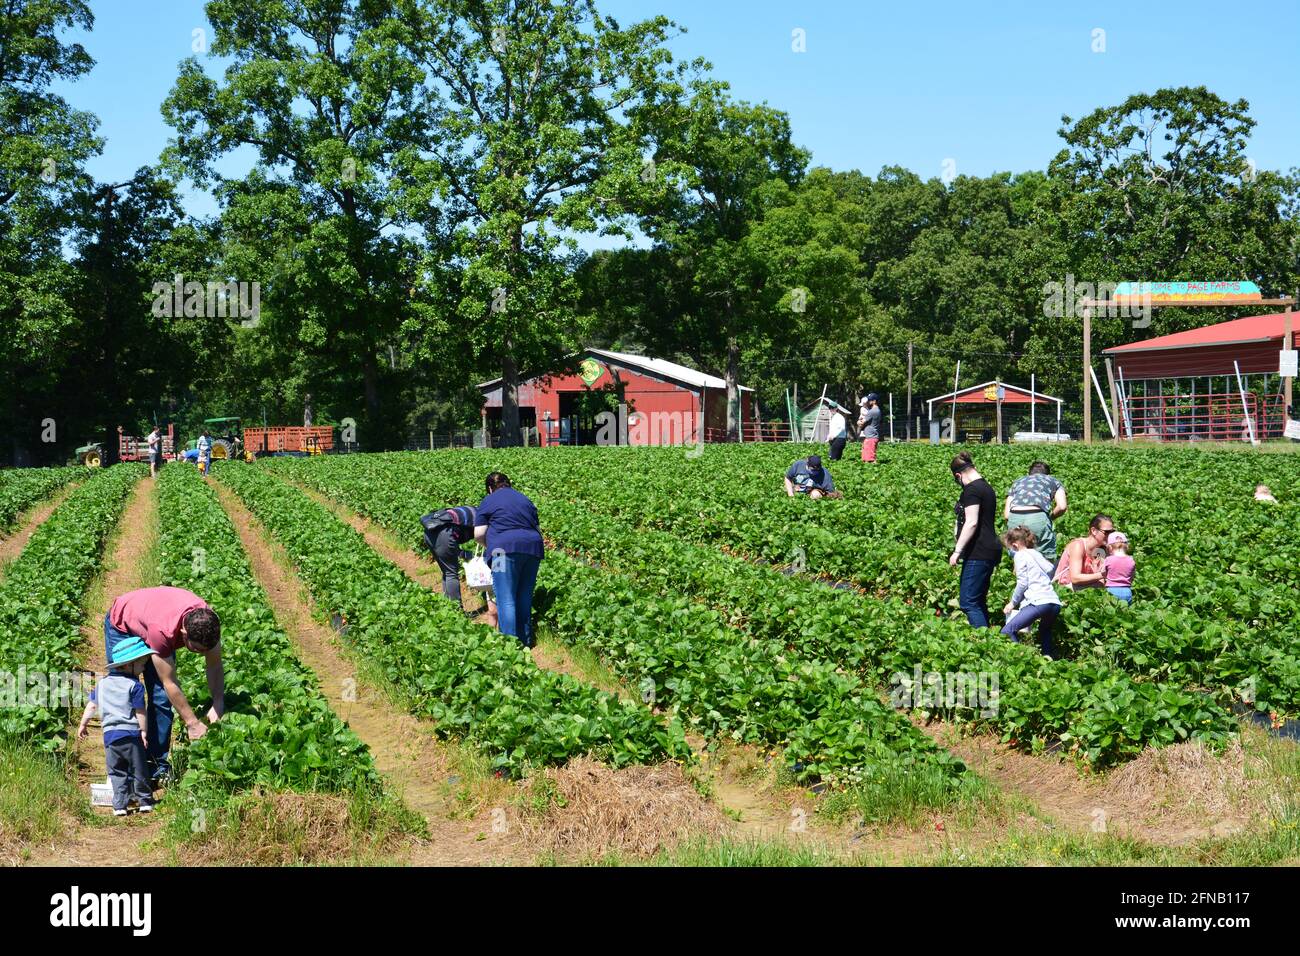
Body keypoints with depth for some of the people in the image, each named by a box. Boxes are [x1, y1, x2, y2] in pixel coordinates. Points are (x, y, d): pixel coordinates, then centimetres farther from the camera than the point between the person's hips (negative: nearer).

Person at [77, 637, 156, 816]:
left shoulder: (102, 682, 9)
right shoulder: (135, 686, -8)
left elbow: (91, 705, 15)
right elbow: (140, 712, -10)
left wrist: (83, 724, 25)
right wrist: (144, 732, -1)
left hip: (109, 734, 4)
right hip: (131, 734, -4)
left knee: (117, 773, 9)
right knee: (138, 770, 10)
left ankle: (120, 805, 3)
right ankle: (144, 801, 16)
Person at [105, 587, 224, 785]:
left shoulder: (208, 622, -31)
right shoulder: (164, 631, -46)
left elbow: (214, 665, -15)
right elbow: (170, 684, -36)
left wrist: (218, 705, -25)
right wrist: (192, 722, -31)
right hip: (121, 625, -5)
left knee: (161, 699, -5)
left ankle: (158, 766, 1)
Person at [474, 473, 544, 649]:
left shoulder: (488, 501, 9)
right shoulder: (524, 499, 25)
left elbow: (478, 534, 2)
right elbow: (538, 529, 23)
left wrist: (490, 545, 19)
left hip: (507, 548, -5)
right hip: (533, 548, 5)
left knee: (506, 600, -6)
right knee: (524, 598, 14)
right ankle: (525, 641, 18)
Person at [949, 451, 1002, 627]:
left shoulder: (971, 489, -13)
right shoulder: (986, 487, 17)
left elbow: (971, 522, -20)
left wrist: (957, 550, -17)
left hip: (978, 553, -10)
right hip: (989, 551, 10)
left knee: (969, 602, -10)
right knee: (978, 601, 14)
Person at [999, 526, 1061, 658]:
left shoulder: (1020, 555, 4)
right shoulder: (1037, 553, 25)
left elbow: (1022, 583, -2)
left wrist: (1013, 603, 8)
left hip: (1039, 601, -9)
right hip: (1055, 602, 9)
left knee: (1007, 632, -12)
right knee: (1045, 633, 33)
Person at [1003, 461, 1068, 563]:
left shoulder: (1017, 482, 33)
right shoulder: (1053, 481, 27)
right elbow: (1062, 506, 8)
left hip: (1014, 519, 3)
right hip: (1038, 517, -3)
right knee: (1048, 561, 5)